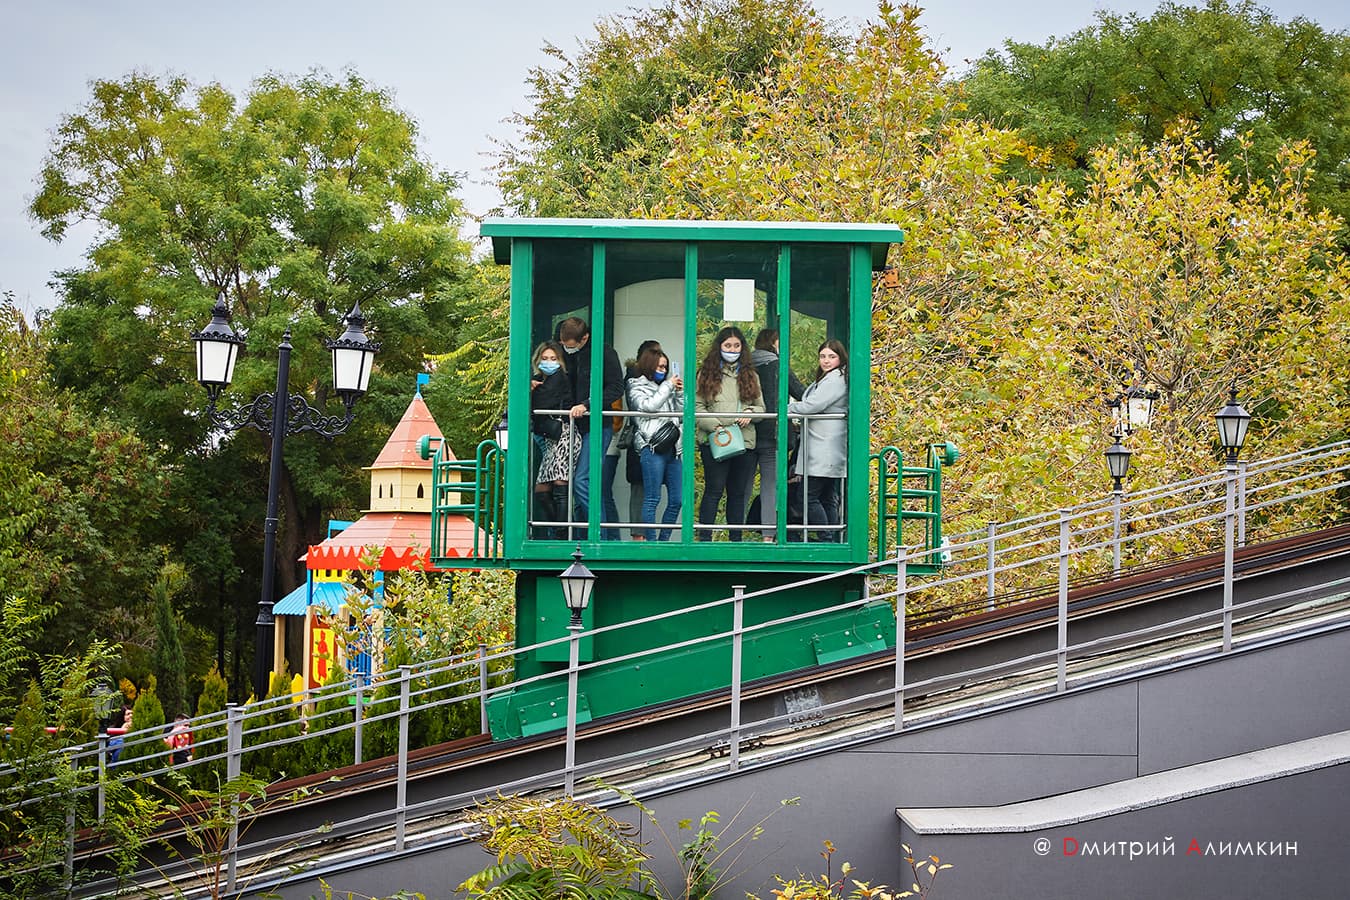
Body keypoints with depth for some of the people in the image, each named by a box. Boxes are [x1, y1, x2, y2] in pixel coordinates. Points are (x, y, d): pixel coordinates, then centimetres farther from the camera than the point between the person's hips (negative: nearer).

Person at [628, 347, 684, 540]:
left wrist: (680, 393, 8)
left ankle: (664, 540, 12)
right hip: (651, 447, -6)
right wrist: (668, 387, -3)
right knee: (652, 499, -8)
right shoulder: (637, 387, 7)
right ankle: (651, 541, -6)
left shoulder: (665, 388, 23)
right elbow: (649, 406, -11)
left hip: (672, 448, 7)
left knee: (677, 500, 3)